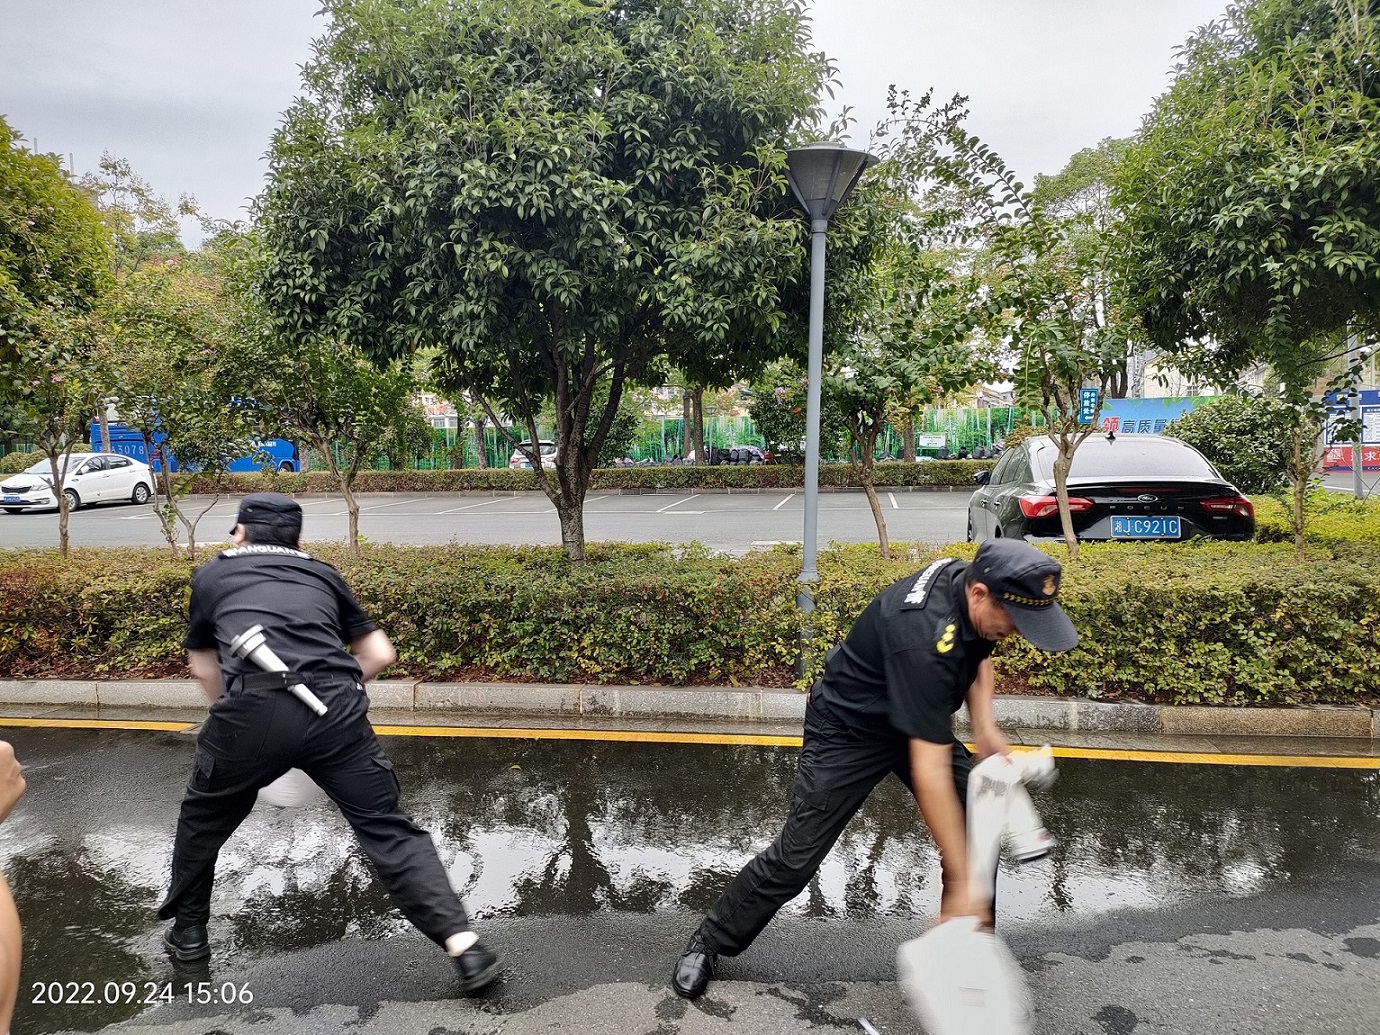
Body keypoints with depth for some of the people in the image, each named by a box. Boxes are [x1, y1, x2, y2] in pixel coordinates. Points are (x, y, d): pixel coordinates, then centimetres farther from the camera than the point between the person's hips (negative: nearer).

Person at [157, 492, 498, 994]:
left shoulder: (212, 574, 25)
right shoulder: (322, 574, 26)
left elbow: (202, 666, 36)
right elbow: (381, 654, 26)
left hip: (252, 711, 0)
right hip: (335, 710, 1)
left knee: (202, 820, 28)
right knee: (389, 831, 8)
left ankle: (187, 933, 44)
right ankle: (464, 946, 0)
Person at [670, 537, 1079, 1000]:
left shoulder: (971, 577, -16)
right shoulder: (925, 639, -41)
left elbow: (978, 650, 10)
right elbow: (929, 772, -38)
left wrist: (985, 725, -5)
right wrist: (961, 882, -33)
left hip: (920, 721, 8)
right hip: (849, 731, -7)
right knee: (796, 857, -3)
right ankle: (707, 944, 18)